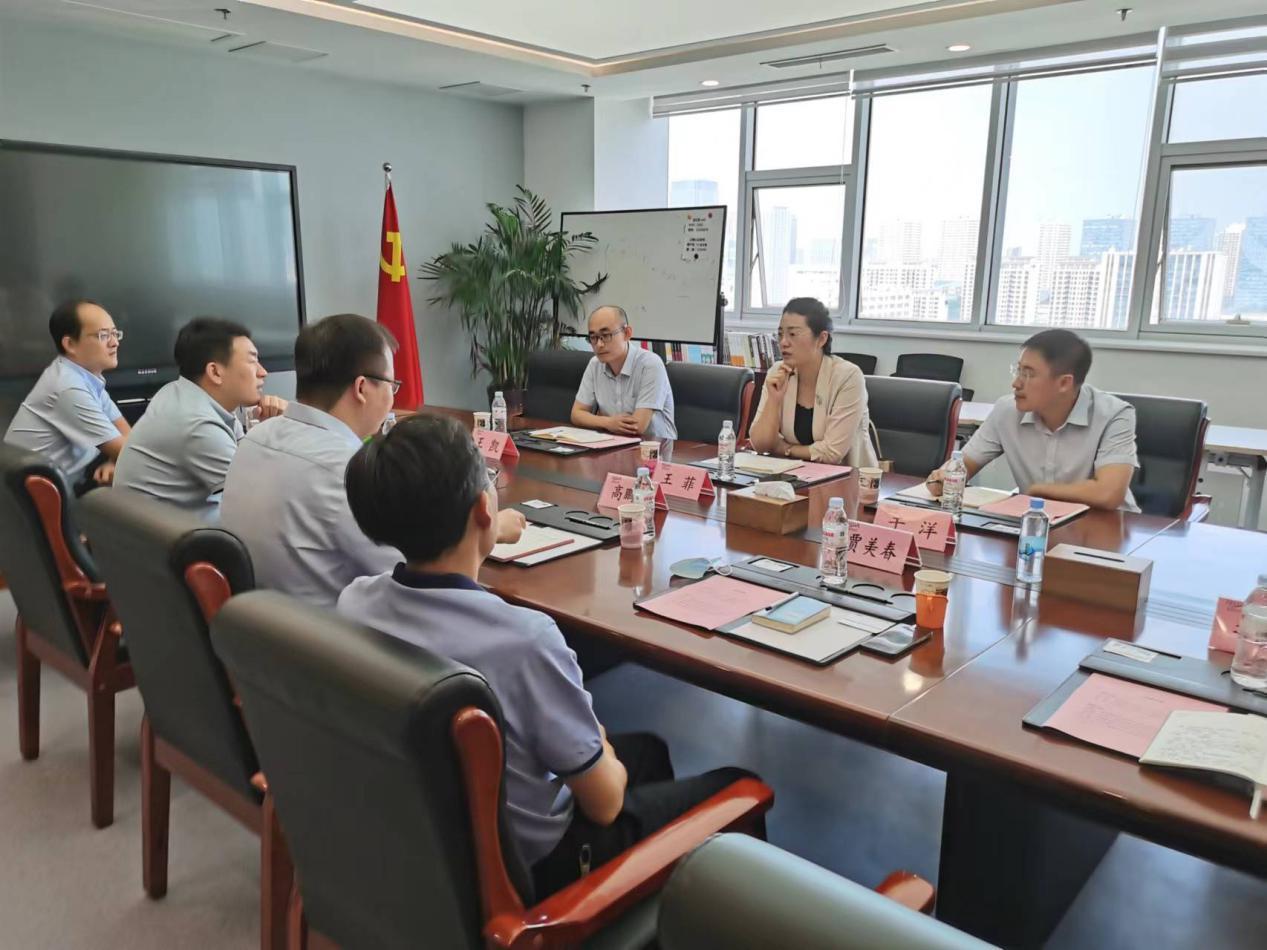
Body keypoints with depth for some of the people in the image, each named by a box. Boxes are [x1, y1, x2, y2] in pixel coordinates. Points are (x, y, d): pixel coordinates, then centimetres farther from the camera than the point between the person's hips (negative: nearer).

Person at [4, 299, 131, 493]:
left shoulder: (85, 374, 2)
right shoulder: (70, 387, -24)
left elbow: (123, 431, 5)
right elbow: (121, 450, -20)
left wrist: (114, 460, -14)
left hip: (76, 473, 8)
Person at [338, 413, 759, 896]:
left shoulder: (353, 603, -16)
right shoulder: (524, 639, -36)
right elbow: (604, 803, -21)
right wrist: (603, 750, 0)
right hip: (529, 867, -6)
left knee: (646, 748, 26)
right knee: (738, 787, 12)